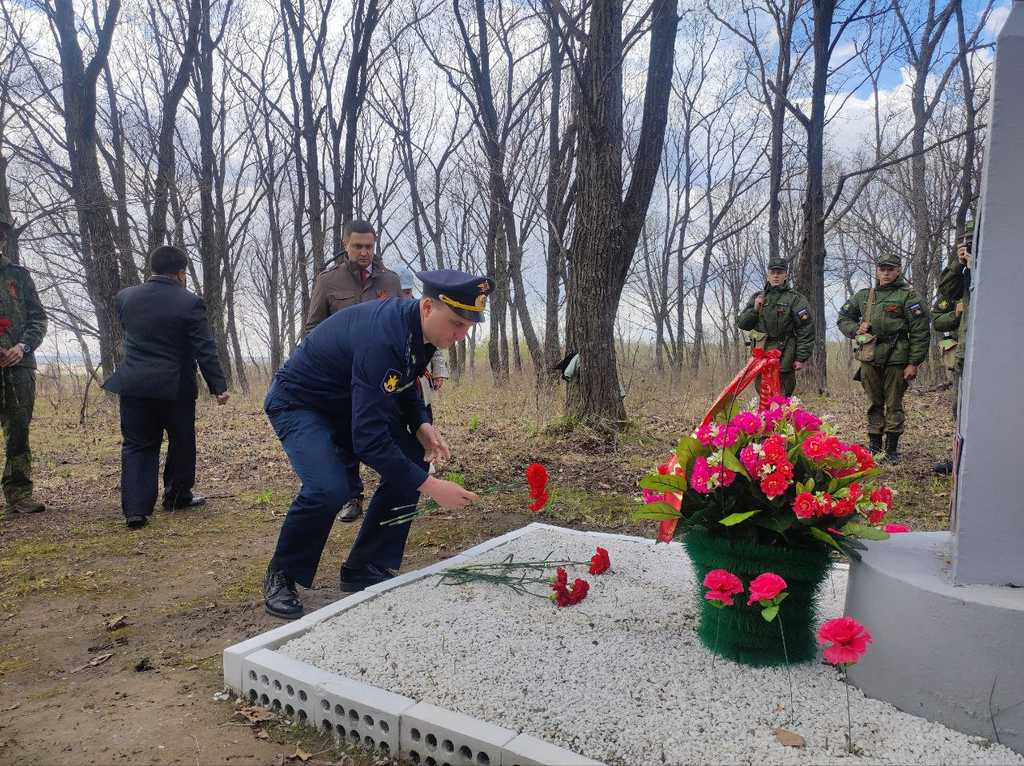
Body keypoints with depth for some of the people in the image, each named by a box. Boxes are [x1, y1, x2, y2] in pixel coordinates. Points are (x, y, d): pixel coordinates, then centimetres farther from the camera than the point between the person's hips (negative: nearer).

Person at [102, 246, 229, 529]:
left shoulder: (124, 297, 3)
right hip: (175, 386, -3)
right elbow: (205, 350, -12)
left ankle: (135, 509, 0)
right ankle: (177, 496, 28)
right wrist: (218, 386, -8)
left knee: (137, 446, 7)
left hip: (133, 385, 3)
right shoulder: (190, 303, -10)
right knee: (181, 442, 15)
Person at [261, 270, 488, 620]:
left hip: (351, 404, 8)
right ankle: (281, 576, -1)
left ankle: (364, 569, 10)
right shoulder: (382, 339, -36)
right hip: (299, 404, -8)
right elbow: (369, 439, -39)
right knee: (329, 488, -29)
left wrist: (421, 425, -10)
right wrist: (430, 486, -36)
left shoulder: (419, 327, -9)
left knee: (411, 463, -4)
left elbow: (405, 386, 9)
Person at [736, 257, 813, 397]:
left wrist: (801, 358, -9)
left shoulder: (795, 299, 0)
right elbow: (741, 323, 11)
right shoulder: (758, 297, 14)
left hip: (783, 359, -5)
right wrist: (754, 309, -6)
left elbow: (806, 331, -4)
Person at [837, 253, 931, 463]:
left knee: (894, 405, 3)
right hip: (869, 358, 4)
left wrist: (913, 363, -9)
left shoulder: (908, 297, -1)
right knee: (874, 404, 10)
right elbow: (843, 318, 22)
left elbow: (920, 332, -5)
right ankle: (874, 446, 18)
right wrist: (855, 330, 0)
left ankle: (892, 448, 12)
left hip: (896, 359, -4)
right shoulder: (864, 296, 13)